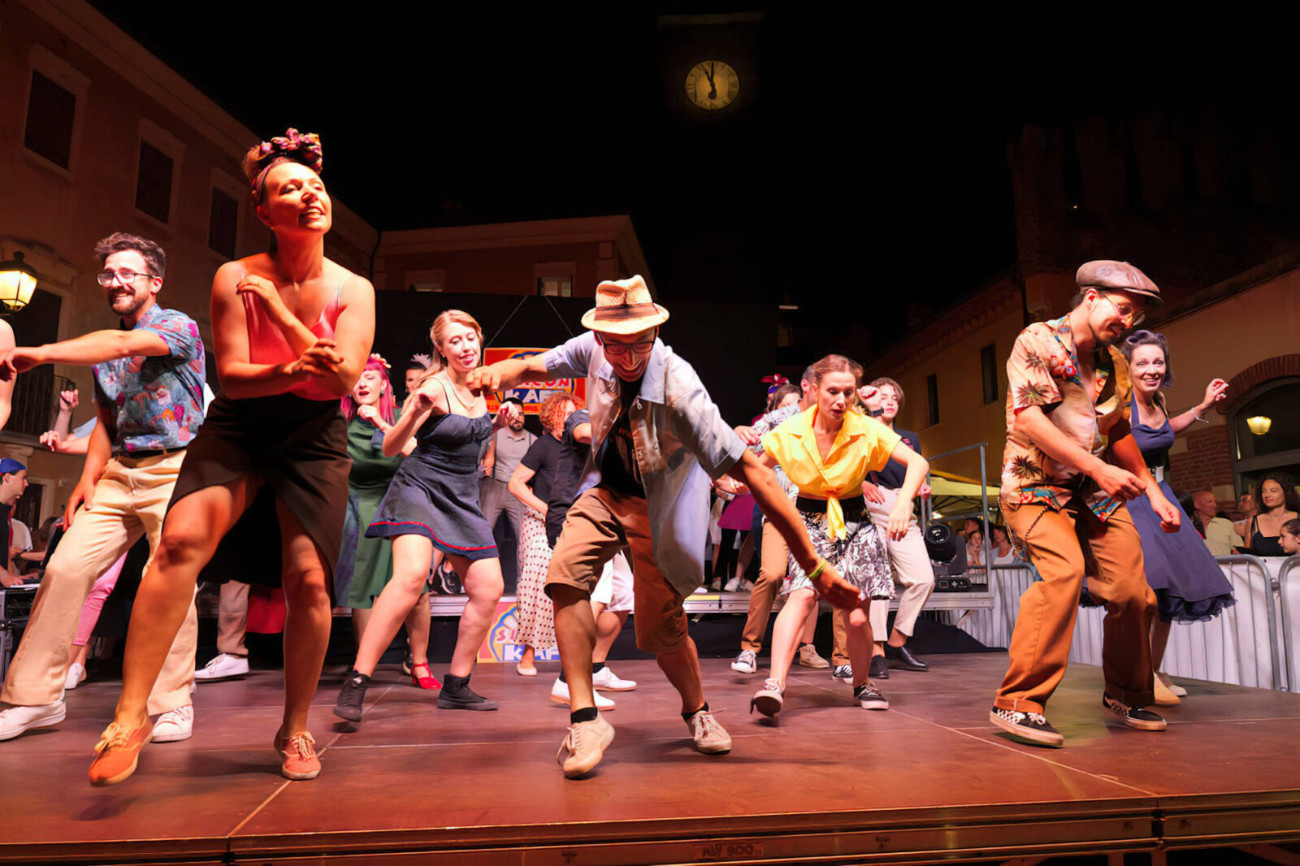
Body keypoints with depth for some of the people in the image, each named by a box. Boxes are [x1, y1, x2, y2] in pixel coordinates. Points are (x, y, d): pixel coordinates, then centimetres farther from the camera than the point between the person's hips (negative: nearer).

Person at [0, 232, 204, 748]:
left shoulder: (178, 327, -3)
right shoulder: (103, 346, 18)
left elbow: (126, 345, -24)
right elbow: (106, 420, 19)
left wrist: (42, 353, -31)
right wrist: (89, 475, 6)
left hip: (174, 470, -6)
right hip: (118, 472, 6)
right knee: (65, 567, -3)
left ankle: (172, 703, 3)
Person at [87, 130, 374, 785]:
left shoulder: (354, 290, -2)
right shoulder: (235, 278, -3)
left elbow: (345, 377, -15)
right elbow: (230, 375, -8)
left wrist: (277, 307, -21)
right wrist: (293, 371, -29)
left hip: (314, 439, 0)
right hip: (237, 428, 0)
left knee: (308, 578, -8)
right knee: (181, 539, -25)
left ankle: (295, 730, 12)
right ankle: (130, 716, -14)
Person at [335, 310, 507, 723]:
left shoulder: (480, 390, 9)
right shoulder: (434, 387, -13)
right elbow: (390, 447, -15)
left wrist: (497, 424, 8)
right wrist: (414, 413, -32)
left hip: (463, 498, 7)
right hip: (419, 487, -7)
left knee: (489, 590, 2)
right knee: (411, 575, -30)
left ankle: (456, 687, 15)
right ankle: (355, 683, -22)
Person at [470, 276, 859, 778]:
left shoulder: (679, 389, -33)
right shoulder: (593, 350, -16)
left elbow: (752, 473, -36)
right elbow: (532, 368, -2)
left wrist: (813, 566, -39)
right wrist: (496, 373, -30)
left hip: (658, 506, -4)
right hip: (605, 492, 4)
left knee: (660, 628, -4)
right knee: (565, 574, -21)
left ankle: (697, 711, 29)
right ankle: (585, 719, -9)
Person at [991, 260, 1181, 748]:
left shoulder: (1114, 363, 13)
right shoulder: (1037, 341, -8)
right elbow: (1028, 418, -19)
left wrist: (1154, 492, 20)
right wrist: (1098, 467, -22)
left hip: (1098, 491, 6)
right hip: (1036, 483, -6)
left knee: (1132, 590, -3)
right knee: (1064, 570, -29)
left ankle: (1126, 695, 24)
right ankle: (1018, 702, -21)